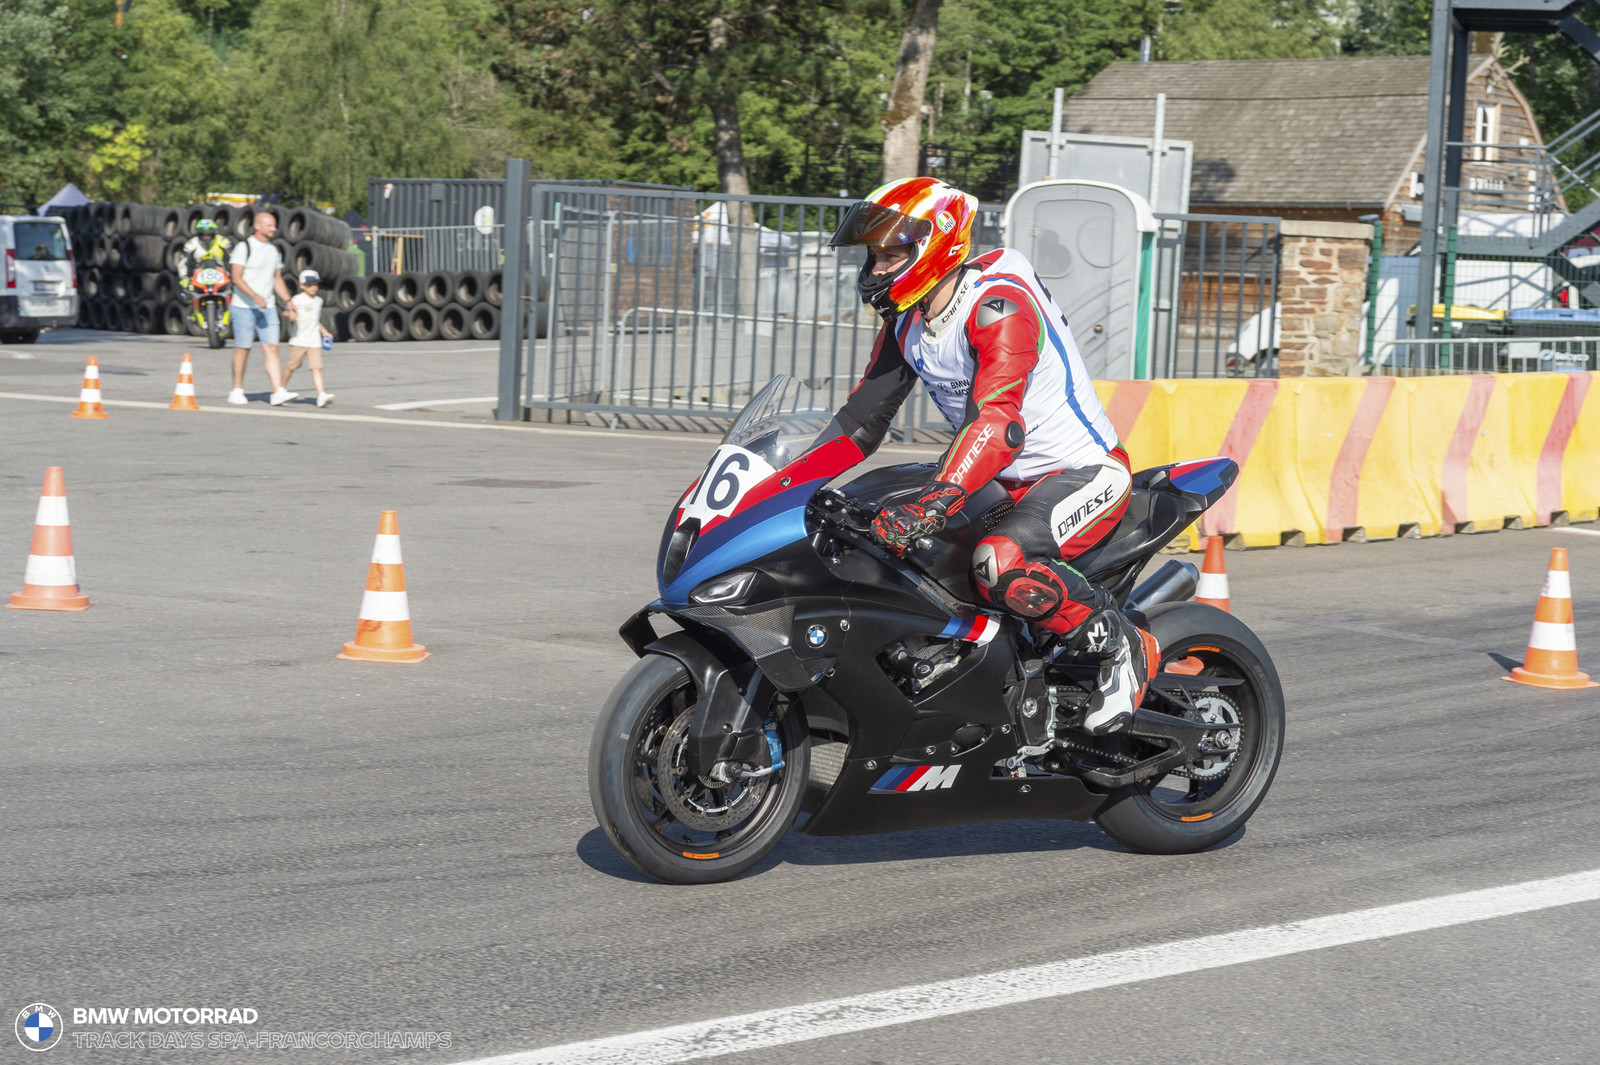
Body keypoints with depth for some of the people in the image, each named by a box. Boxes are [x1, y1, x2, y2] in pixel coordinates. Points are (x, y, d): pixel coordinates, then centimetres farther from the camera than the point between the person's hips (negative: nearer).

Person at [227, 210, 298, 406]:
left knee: (271, 348, -7)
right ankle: (237, 391, 14)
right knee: (243, 348, 1)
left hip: (267, 307, 5)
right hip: (244, 307, -5)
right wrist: (255, 296, -26)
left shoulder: (274, 250, 14)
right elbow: (236, 278, -15)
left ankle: (278, 392, -15)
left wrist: (289, 302, 9)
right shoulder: (244, 247, -7)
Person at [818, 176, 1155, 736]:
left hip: (1084, 472, -10)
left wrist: (932, 502, -47)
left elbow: (997, 420, -35)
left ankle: (1124, 647, -16)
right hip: (1009, 482, 10)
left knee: (1001, 563, -36)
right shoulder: (906, 321, 7)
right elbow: (864, 414, 12)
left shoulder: (999, 301, -22)